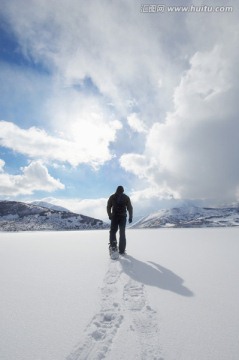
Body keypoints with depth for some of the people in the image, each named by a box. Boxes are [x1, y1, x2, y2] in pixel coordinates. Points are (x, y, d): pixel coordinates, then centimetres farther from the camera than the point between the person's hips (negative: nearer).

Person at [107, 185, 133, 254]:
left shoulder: (112, 197, 6)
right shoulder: (126, 197, 7)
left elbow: (108, 207, 2)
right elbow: (130, 208, 3)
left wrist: (110, 215, 9)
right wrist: (130, 217, 4)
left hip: (114, 217, -1)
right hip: (123, 217, 1)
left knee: (113, 231, 10)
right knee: (122, 233, 9)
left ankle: (113, 245, -11)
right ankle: (122, 250, 7)